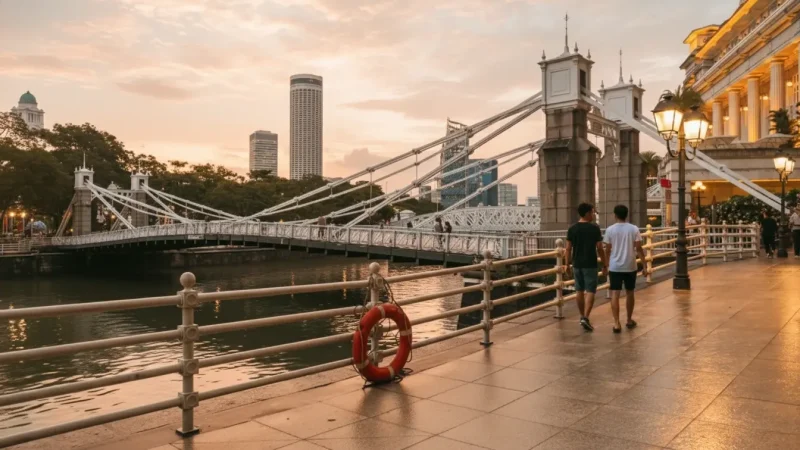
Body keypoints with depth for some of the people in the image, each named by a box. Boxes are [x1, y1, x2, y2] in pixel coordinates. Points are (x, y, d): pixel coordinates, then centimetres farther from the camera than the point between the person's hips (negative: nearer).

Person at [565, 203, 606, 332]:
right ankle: (585, 318, -13)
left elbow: (568, 249, 1)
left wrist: (567, 264, 8)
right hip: (590, 265, -4)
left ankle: (582, 317, 23)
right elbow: (600, 249, -6)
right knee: (590, 291, -1)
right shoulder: (595, 228, -8)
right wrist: (604, 265, 2)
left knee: (579, 291, 13)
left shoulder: (572, 229, 1)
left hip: (577, 265, 4)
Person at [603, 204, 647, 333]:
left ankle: (617, 323, -11)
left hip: (615, 267, -1)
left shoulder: (610, 230, -3)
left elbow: (607, 250, 0)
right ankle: (629, 321, 29)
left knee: (615, 294, -2)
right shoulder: (634, 229, -2)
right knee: (629, 293, 16)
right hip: (630, 267, 1)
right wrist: (644, 266, 1)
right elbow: (639, 249, -5)